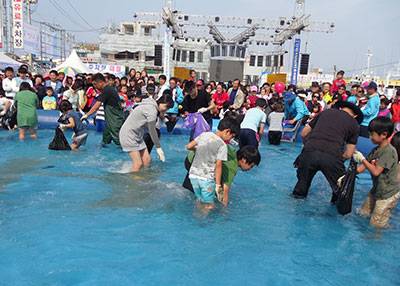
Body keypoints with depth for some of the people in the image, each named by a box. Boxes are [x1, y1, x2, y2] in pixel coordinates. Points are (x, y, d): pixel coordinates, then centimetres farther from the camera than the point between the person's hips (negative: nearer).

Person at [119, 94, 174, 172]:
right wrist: (158, 148, -10)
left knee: (147, 160, 5)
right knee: (139, 164, -11)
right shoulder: (152, 110, -21)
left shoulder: (152, 106, 8)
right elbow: (152, 131, -17)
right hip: (128, 134, -10)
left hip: (138, 135, 10)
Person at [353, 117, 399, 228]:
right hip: (376, 190, 8)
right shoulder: (375, 150, 2)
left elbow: (376, 171, -28)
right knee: (363, 213, 18)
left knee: (376, 225, -1)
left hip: (387, 194, -8)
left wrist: (362, 159, -20)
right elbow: (363, 167, 3)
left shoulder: (389, 151, -24)